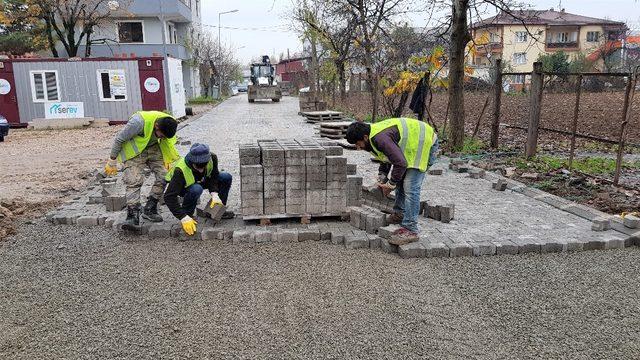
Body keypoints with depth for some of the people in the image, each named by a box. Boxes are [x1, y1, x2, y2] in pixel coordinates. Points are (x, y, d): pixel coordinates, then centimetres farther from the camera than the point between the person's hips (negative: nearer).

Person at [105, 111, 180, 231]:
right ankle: (133, 216, -21)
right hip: (134, 150, -5)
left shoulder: (168, 123, -17)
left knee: (163, 175, -8)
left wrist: (167, 160, 10)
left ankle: (150, 210, 3)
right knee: (134, 181, -19)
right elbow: (119, 139, -21)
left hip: (153, 148, 5)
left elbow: (166, 141, 7)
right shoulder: (139, 122, -34)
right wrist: (112, 162, -13)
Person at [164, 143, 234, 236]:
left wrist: (214, 194, -26)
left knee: (226, 177, -13)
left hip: (201, 182, 5)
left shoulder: (212, 158, -28)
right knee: (196, 189, -39)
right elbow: (169, 197, -38)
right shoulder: (180, 170, -39)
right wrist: (184, 218, -43)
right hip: (183, 187, -5)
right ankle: (187, 214, -15)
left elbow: (213, 176, -10)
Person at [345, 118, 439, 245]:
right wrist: (382, 177, 9)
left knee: (410, 187, -15)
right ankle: (399, 214, 31)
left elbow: (401, 163, -31)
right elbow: (386, 156, 19)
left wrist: (391, 184, -18)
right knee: (400, 180, 17)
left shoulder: (381, 138, -30)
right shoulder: (374, 136, 2)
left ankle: (410, 230, -11)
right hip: (413, 145, 11)